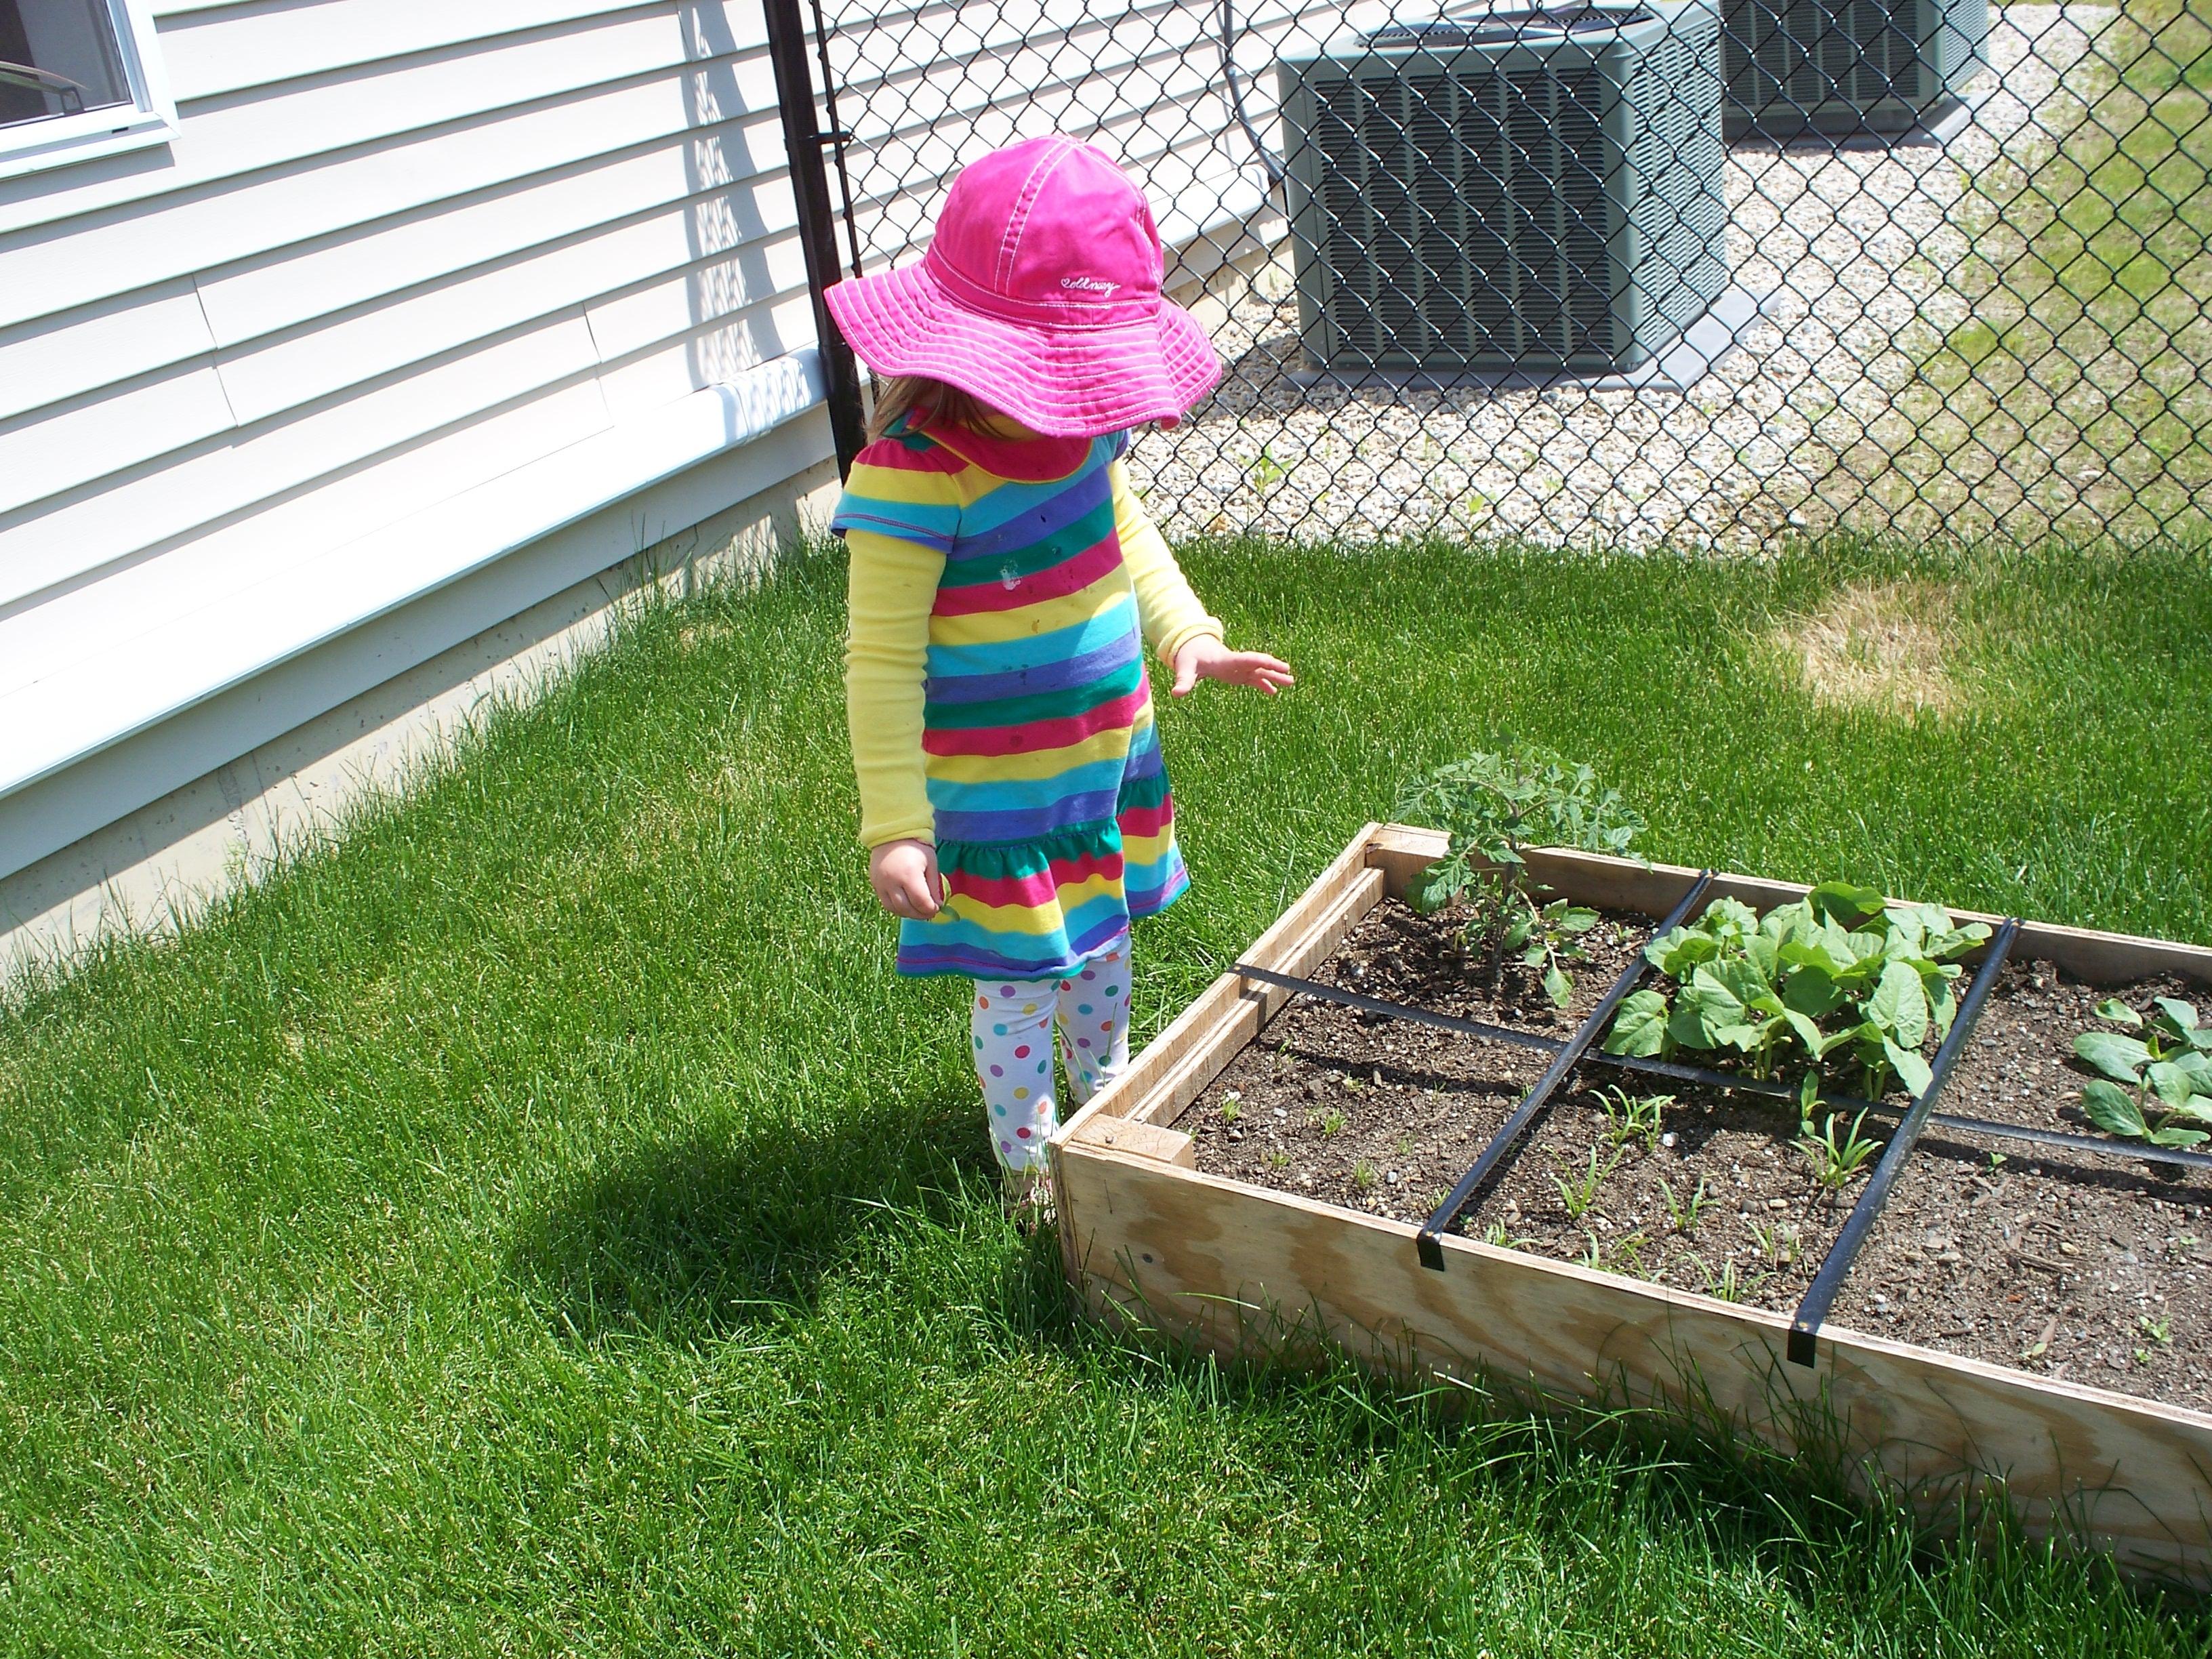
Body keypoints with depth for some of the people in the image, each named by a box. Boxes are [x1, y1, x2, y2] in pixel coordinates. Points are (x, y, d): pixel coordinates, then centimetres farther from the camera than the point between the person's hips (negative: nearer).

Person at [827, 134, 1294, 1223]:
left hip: (1111, 751, 7)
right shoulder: (919, 470, -26)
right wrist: (893, 826, -21)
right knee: (1020, 987, 6)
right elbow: (882, 657, -22)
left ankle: (1107, 1106, 49)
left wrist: (1186, 634, 6)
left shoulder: (1080, 418, -4)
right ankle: (1028, 1168, 29)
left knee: (1105, 948, 24)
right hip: (997, 790, -7)